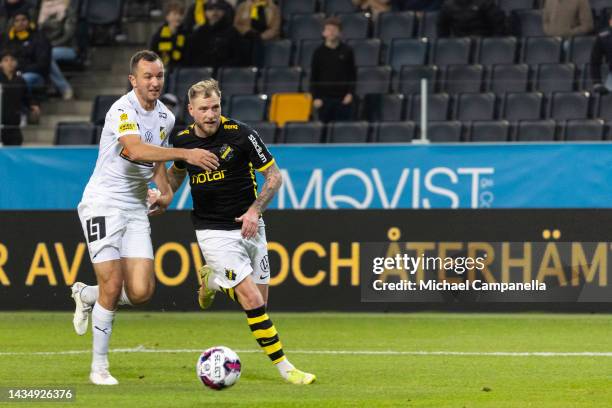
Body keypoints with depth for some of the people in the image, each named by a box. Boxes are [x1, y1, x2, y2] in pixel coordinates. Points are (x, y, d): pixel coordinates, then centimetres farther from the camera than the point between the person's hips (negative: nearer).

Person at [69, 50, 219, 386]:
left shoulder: (165, 117, 9)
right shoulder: (123, 110, -16)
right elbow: (136, 150, -35)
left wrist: (165, 190, 9)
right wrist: (186, 154, -42)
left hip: (136, 207, 7)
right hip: (103, 203, -7)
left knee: (140, 292, -5)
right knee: (112, 286, -11)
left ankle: (86, 296, 25)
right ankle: (99, 367, 3)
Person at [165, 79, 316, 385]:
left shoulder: (241, 134, -12)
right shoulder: (183, 140, -3)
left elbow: (274, 176, -5)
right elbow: (177, 171, 21)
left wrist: (255, 210, -16)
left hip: (248, 227, 1)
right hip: (213, 231, -1)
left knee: (260, 299, 7)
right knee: (252, 300, -15)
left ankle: (212, 280, 35)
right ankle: (283, 366, -9)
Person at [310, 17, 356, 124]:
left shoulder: (347, 51, 2)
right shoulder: (319, 52, 2)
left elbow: (352, 74, 5)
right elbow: (313, 77, 4)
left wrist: (350, 93, -3)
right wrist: (315, 97, -3)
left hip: (343, 98, 0)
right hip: (324, 98, 0)